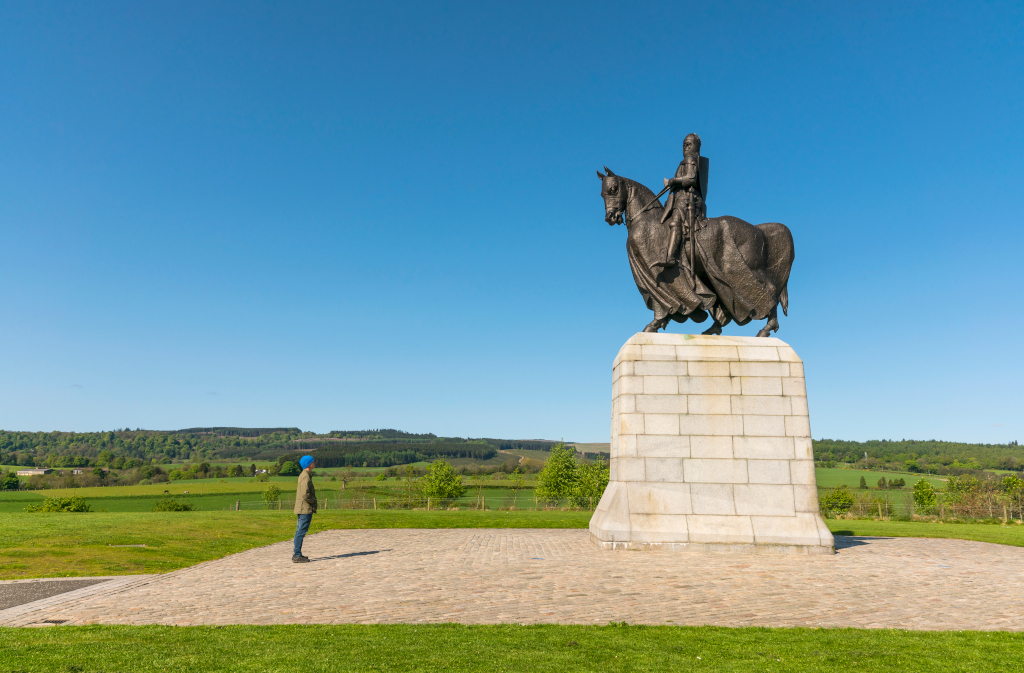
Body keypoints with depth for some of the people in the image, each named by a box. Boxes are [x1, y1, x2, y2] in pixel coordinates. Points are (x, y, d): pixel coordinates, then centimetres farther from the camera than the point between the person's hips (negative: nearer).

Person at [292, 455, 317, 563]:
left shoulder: (303, 475, 16)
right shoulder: (306, 476, -16)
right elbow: (305, 494, -24)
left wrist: (313, 500, 15)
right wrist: (313, 500, -8)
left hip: (302, 509, 10)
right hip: (306, 509, -10)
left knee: (300, 531, 15)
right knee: (301, 532, -7)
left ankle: (297, 554, 22)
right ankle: (297, 556, -4)